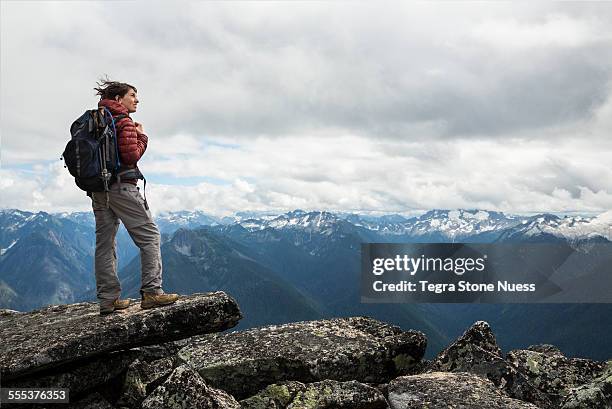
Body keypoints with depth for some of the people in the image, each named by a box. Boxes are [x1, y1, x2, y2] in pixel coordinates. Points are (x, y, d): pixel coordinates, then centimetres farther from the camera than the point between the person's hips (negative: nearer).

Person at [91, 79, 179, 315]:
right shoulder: (124, 122, -7)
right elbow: (131, 156, -15)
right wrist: (142, 137, -1)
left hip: (98, 188, 8)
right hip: (121, 186, -8)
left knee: (105, 243, 7)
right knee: (150, 235, -2)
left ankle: (107, 300, 9)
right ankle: (151, 292, -9)